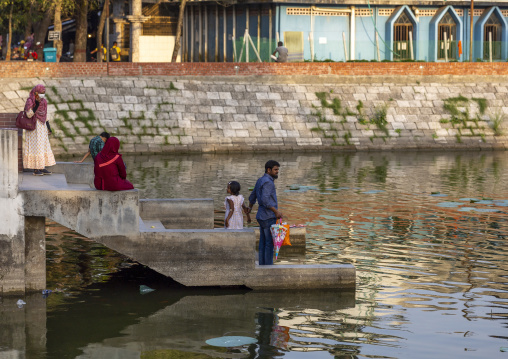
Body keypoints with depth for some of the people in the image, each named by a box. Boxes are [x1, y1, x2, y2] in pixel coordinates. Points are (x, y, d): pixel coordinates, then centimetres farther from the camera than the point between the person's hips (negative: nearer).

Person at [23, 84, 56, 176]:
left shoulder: (43, 101, 8)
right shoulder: (30, 101, -14)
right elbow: (29, 114, -23)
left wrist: (48, 126, 13)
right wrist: (36, 104, -29)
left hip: (41, 125, 8)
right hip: (33, 126, -8)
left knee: (43, 146, 8)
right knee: (35, 147, -6)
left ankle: (42, 168, 14)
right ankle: (35, 169, -2)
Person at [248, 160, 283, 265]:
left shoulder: (260, 180, 15)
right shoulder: (268, 182, -15)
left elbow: (252, 196, 28)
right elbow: (265, 200, -26)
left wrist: (250, 207, 45)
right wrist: (276, 211, -23)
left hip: (262, 217, 10)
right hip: (269, 217, -10)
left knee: (263, 243, 9)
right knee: (270, 243, -8)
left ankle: (262, 265, 11)